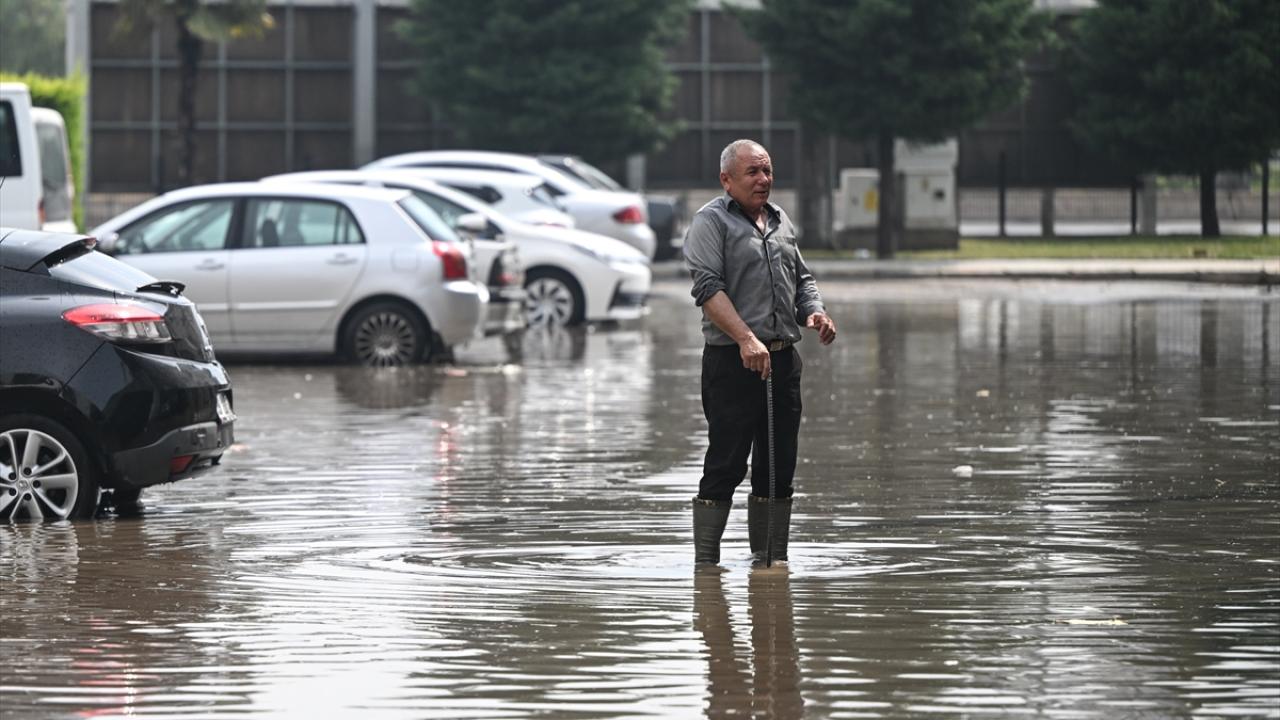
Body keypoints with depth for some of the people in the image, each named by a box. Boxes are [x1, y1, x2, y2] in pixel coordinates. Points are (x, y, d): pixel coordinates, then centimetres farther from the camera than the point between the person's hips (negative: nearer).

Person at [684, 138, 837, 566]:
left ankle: (771, 557, 17)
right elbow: (708, 287, -15)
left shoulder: (780, 221, 19)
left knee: (778, 466, 9)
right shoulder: (711, 222, -4)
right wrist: (746, 338, -26)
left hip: (783, 359, 7)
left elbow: (802, 278, 27)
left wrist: (814, 311, 4)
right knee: (725, 466, -7)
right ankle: (706, 563, -3)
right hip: (732, 362, -7)